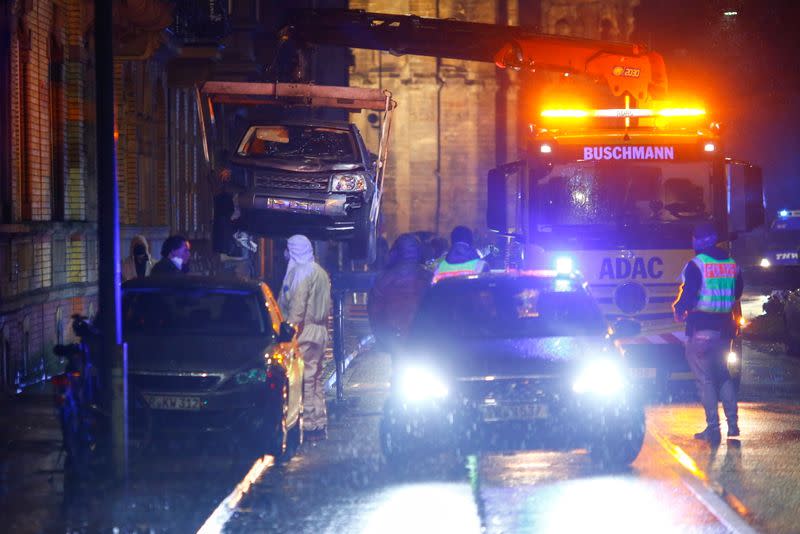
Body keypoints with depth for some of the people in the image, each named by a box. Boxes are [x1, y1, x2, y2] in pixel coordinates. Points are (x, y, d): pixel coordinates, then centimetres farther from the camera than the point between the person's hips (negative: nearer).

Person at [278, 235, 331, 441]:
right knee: (315, 378, 14)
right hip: (319, 332, 10)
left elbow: (297, 306, -19)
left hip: (304, 332, -10)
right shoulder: (321, 272, 18)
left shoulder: (300, 272, -12)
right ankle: (319, 425, 17)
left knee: (305, 379, -8)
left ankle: (310, 424, -10)